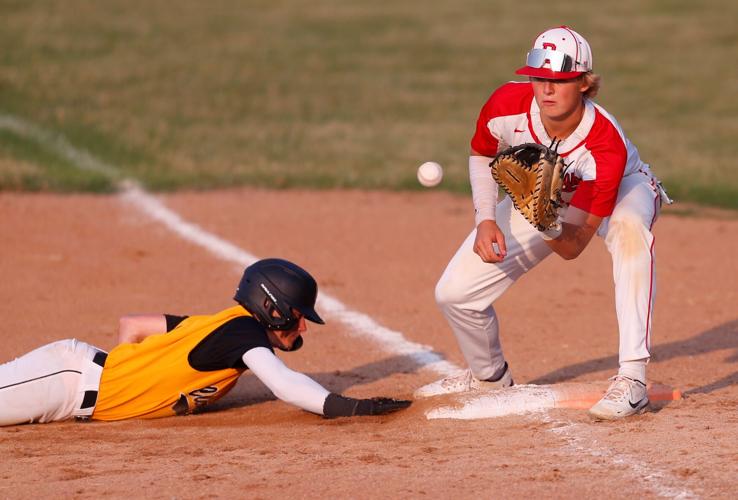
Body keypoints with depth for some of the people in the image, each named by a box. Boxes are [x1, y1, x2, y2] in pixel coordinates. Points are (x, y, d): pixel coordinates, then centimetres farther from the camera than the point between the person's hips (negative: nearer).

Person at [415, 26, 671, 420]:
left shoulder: (606, 144, -40)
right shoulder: (507, 107, -31)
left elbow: (572, 248, -35)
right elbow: (481, 155, -5)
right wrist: (486, 221, -17)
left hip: (621, 191, -4)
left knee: (629, 226, -43)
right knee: (455, 293, -5)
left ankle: (632, 380, -43)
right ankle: (489, 376, 30)